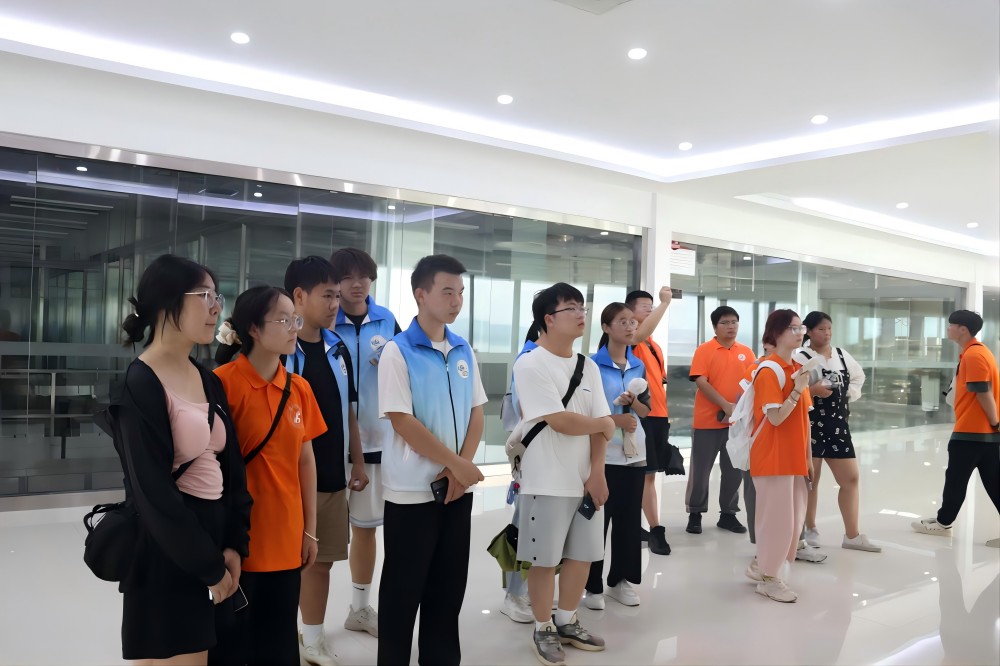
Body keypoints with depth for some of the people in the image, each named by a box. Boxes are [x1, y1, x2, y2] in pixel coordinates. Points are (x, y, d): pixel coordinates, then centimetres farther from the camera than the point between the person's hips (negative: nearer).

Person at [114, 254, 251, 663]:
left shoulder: (210, 382, 9)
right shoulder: (139, 387, -14)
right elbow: (153, 494, -16)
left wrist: (235, 545, -1)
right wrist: (210, 567, -11)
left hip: (215, 543, 7)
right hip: (167, 559, -7)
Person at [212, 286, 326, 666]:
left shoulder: (300, 388, 5)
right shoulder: (224, 382, -13)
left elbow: (305, 460, 9)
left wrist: (310, 529, 10)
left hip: (286, 540, 6)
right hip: (240, 540, -5)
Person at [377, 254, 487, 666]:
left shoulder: (464, 351, 6)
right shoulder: (397, 352, -11)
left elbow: (476, 413, 8)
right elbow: (403, 422, -16)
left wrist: (461, 468, -6)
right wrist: (457, 463, -14)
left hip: (457, 487, 5)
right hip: (412, 490, -5)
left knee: (449, 585, 14)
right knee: (403, 588, 6)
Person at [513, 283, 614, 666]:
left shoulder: (589, 367, 8)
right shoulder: (530, 365, -13)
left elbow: (600, 425, 4)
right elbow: (560, 421, -19)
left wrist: (597, 473, -8)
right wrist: (605, 425, -4)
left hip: (585, 479, 6)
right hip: (547, 483, -6)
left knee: (583, 554, 13)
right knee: (545, 559, 4)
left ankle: (567, 623, 31)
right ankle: (543, 630, 22)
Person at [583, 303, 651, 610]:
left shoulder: (639, 366, 9)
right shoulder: (593, 365, -7)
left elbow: (646, 410, 11)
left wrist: (633, 403, -9)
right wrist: (615, 419, -16)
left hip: (634, 452, 5)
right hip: (602, 452, -5)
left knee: (630, 518, 10)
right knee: (598, 518, 1)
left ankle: (622, 580, 23)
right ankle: (593, 585, 12)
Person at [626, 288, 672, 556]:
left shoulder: (654, 344, 19)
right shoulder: (630, 340, -7)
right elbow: (642, 333, -31)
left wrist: (666, 413, 20)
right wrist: (665, 303, -31)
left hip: (658, 415, 8)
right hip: (640, 414, -8)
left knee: (642, 474, 12)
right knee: (647, 474, -6)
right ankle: (656, 530, -2)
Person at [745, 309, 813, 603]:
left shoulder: (798, 369, 12)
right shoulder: (769, 370, -14)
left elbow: (805, 417, 14)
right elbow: (776, 417, -20)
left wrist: (808, 456, 14)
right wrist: (798, 389, -27)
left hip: (795, 457, 9)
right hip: (774, 457, -9)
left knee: (792, 518, 13)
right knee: (777, 517, -2)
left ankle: (761, 565, 27)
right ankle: (768, 578, 12)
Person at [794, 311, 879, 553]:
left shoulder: (842, 355, 10)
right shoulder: (800, 358, -10)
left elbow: (859, 376, 25)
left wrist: (851, 393, 8)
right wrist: (812, 390, -26)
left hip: (838, 424, 6)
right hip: (811, 424, -6)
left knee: (850, 478, 5)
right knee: (810, 479, 6)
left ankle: (852, 535, 13)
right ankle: (810, 529, 21)